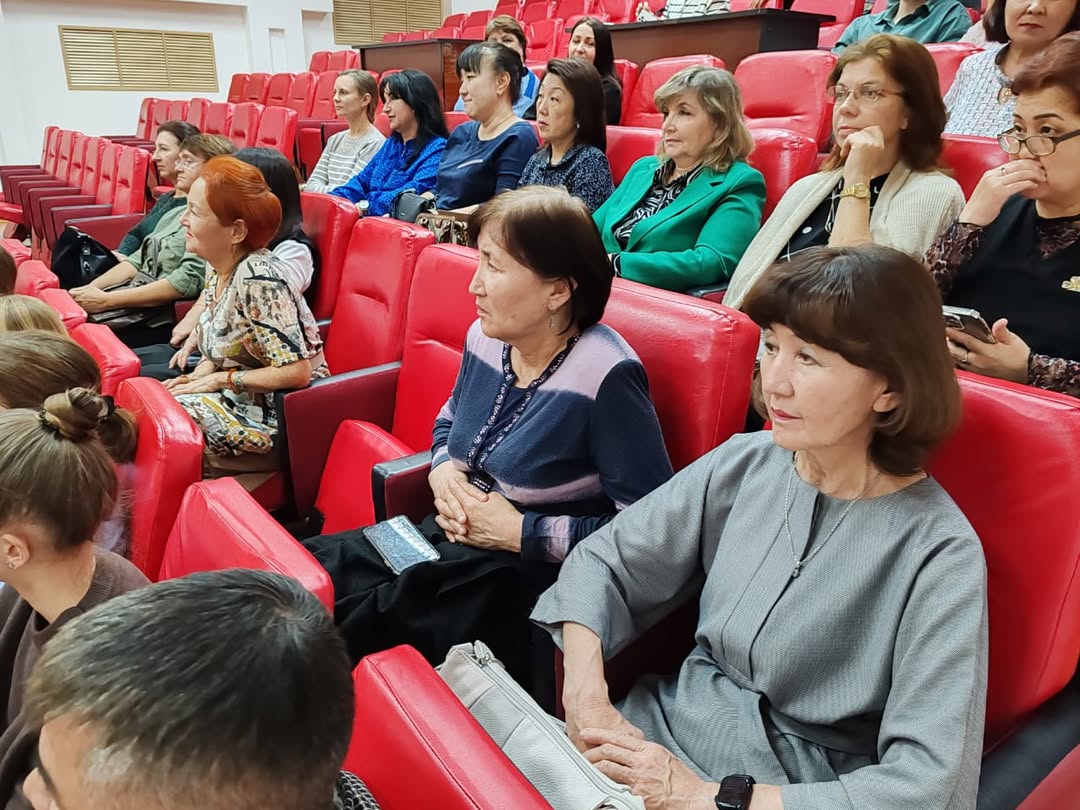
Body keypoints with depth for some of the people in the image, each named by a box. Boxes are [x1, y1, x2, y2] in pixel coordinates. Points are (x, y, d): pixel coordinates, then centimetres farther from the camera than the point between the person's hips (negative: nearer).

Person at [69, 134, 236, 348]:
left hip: (155, 321, -8)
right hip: (131, 305, 8)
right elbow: (137, 261, 20)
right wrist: (89, 289, 2)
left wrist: (105, 301, -17)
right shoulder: (174, 214, 17)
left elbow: (187, 283, -21)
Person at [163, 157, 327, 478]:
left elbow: (296, 371, -27)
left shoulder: (257, 278, -24)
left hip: (277, 415, -8)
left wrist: (219, 379, -17)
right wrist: (199, 374, -4)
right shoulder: (219, 268, 3)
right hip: (239, 398, 8)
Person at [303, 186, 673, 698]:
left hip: (525, 577, -7)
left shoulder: (606, 377, -22)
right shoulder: (486, 338, 1)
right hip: (453, 539, 7)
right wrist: (443, 470, -2)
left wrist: (521, 532, -19)